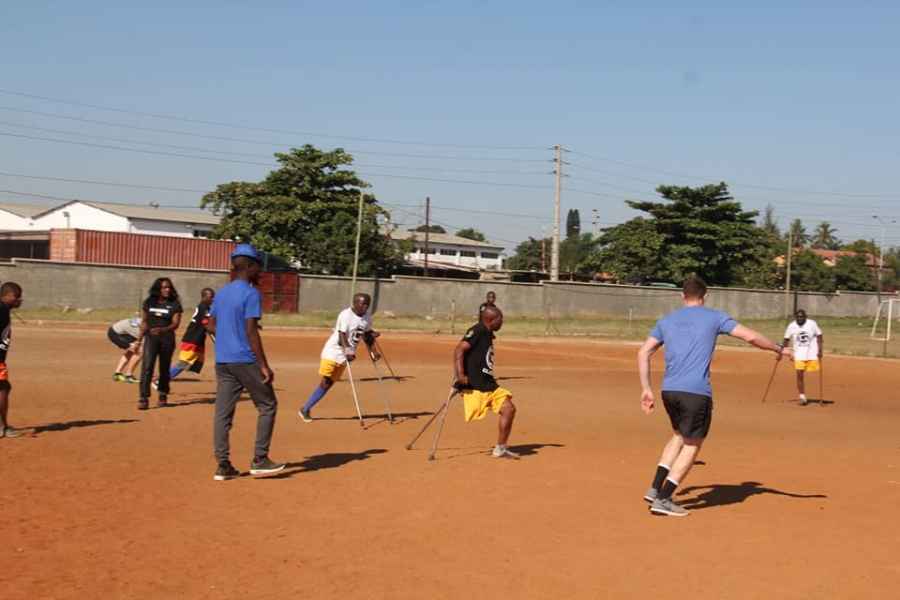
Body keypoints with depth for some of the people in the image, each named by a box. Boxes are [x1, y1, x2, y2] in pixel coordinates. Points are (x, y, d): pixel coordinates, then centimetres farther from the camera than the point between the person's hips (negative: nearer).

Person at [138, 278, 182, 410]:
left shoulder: (174, 304, -1)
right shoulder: (149, 302, 6)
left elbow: (175, 323, -8)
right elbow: (144, 321, 12)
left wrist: (162, 330, -26)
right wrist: (140, 339, 10)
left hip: (167, 338, 0)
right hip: (151, 337, 0)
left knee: (164, 368, 8)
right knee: (147, 366, -13)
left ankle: (163, 396, 25)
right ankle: (144, 398, -17)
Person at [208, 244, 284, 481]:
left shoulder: (221, 293, 11)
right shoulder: (251, 293, -11)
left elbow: (211, 326, 16)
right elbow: (251, 332, -17)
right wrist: (264, 365, -15)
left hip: (222, 361, 7)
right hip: (245, 360, -7)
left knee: (223, 412, 6)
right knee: (267, 406, 7)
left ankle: (223, 465, 6)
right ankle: (259, 460, 5)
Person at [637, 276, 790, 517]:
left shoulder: (666, 320, 16)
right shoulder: (714, 317, 6)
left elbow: (643, 353, 11)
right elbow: (751, 336, 2)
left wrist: (646, 389, 13)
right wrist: (778, 349, 17)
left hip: (668, 390, 5)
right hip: (696, 392, -5)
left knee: (680, 435, 25)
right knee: (692, 444, 7)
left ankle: (655, 488, 15)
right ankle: (663, 499, 2)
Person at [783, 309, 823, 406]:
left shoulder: (812, 324, -7)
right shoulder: (791, 326, -3)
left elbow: (819, 336, -2)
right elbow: (786, 340, 5)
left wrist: (820, 350, -9)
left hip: (812, 353, 0)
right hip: (799, 355, 1)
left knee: (816, 372, -1)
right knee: (799, 375, -6)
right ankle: (802, 397, 1)